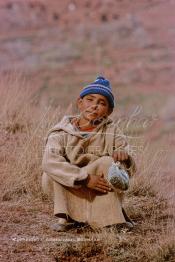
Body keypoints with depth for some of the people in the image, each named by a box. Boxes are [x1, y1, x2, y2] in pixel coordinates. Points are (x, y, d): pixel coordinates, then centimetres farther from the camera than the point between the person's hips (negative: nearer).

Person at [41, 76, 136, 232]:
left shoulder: (111, 131, -1)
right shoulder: (62, 132, -6)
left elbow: (130, 170, -6)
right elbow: (49, 161, -26)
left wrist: (124, 156, -31)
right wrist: (85, 178, -33)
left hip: (102, 197, 1)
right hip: (73, 194, -1)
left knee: (108, 162, -23)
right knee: (50, 177, -24)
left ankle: (111, 219, -15)